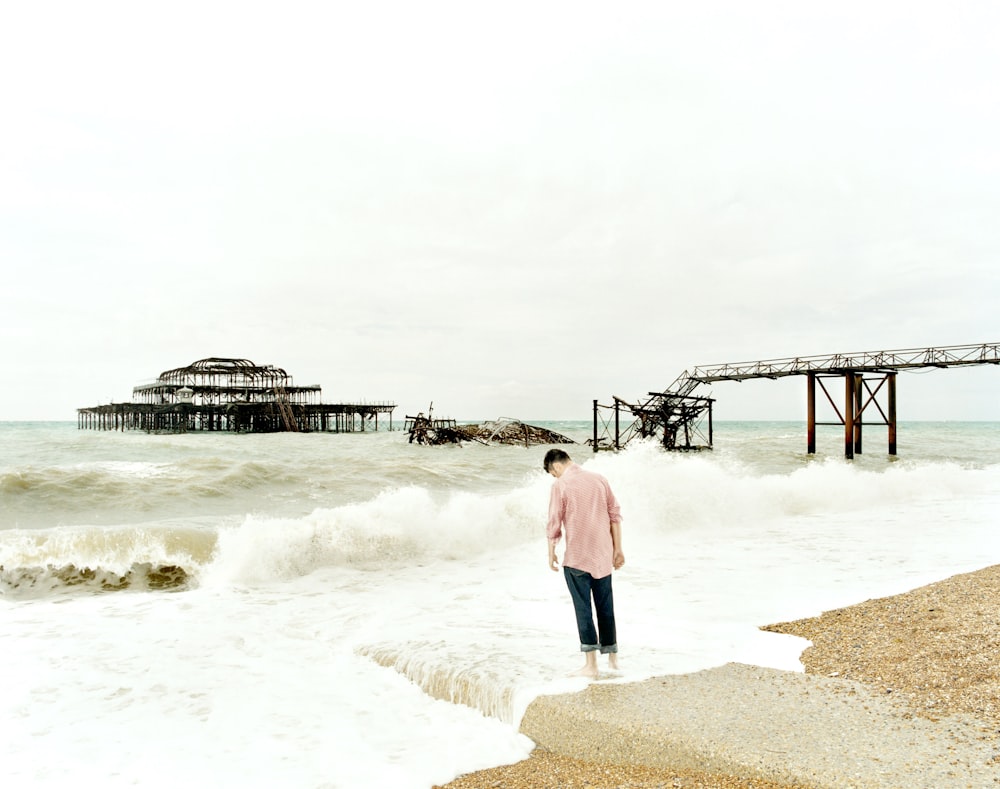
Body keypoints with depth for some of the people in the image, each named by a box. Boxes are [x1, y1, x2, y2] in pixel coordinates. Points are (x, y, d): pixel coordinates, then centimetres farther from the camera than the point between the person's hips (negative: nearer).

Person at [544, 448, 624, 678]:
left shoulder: (560, 485, -8)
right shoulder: (599, 479, 6)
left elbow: (554, 523, -8)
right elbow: (615, 515, 7)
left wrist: (551, 553, 4)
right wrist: (617, 549, 13)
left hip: (577, 556, -5)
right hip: (603, 555, 5)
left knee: (583, 609, 2)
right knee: (606, 607, 15)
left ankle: (591, 665, 3)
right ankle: (612, 659, 25)